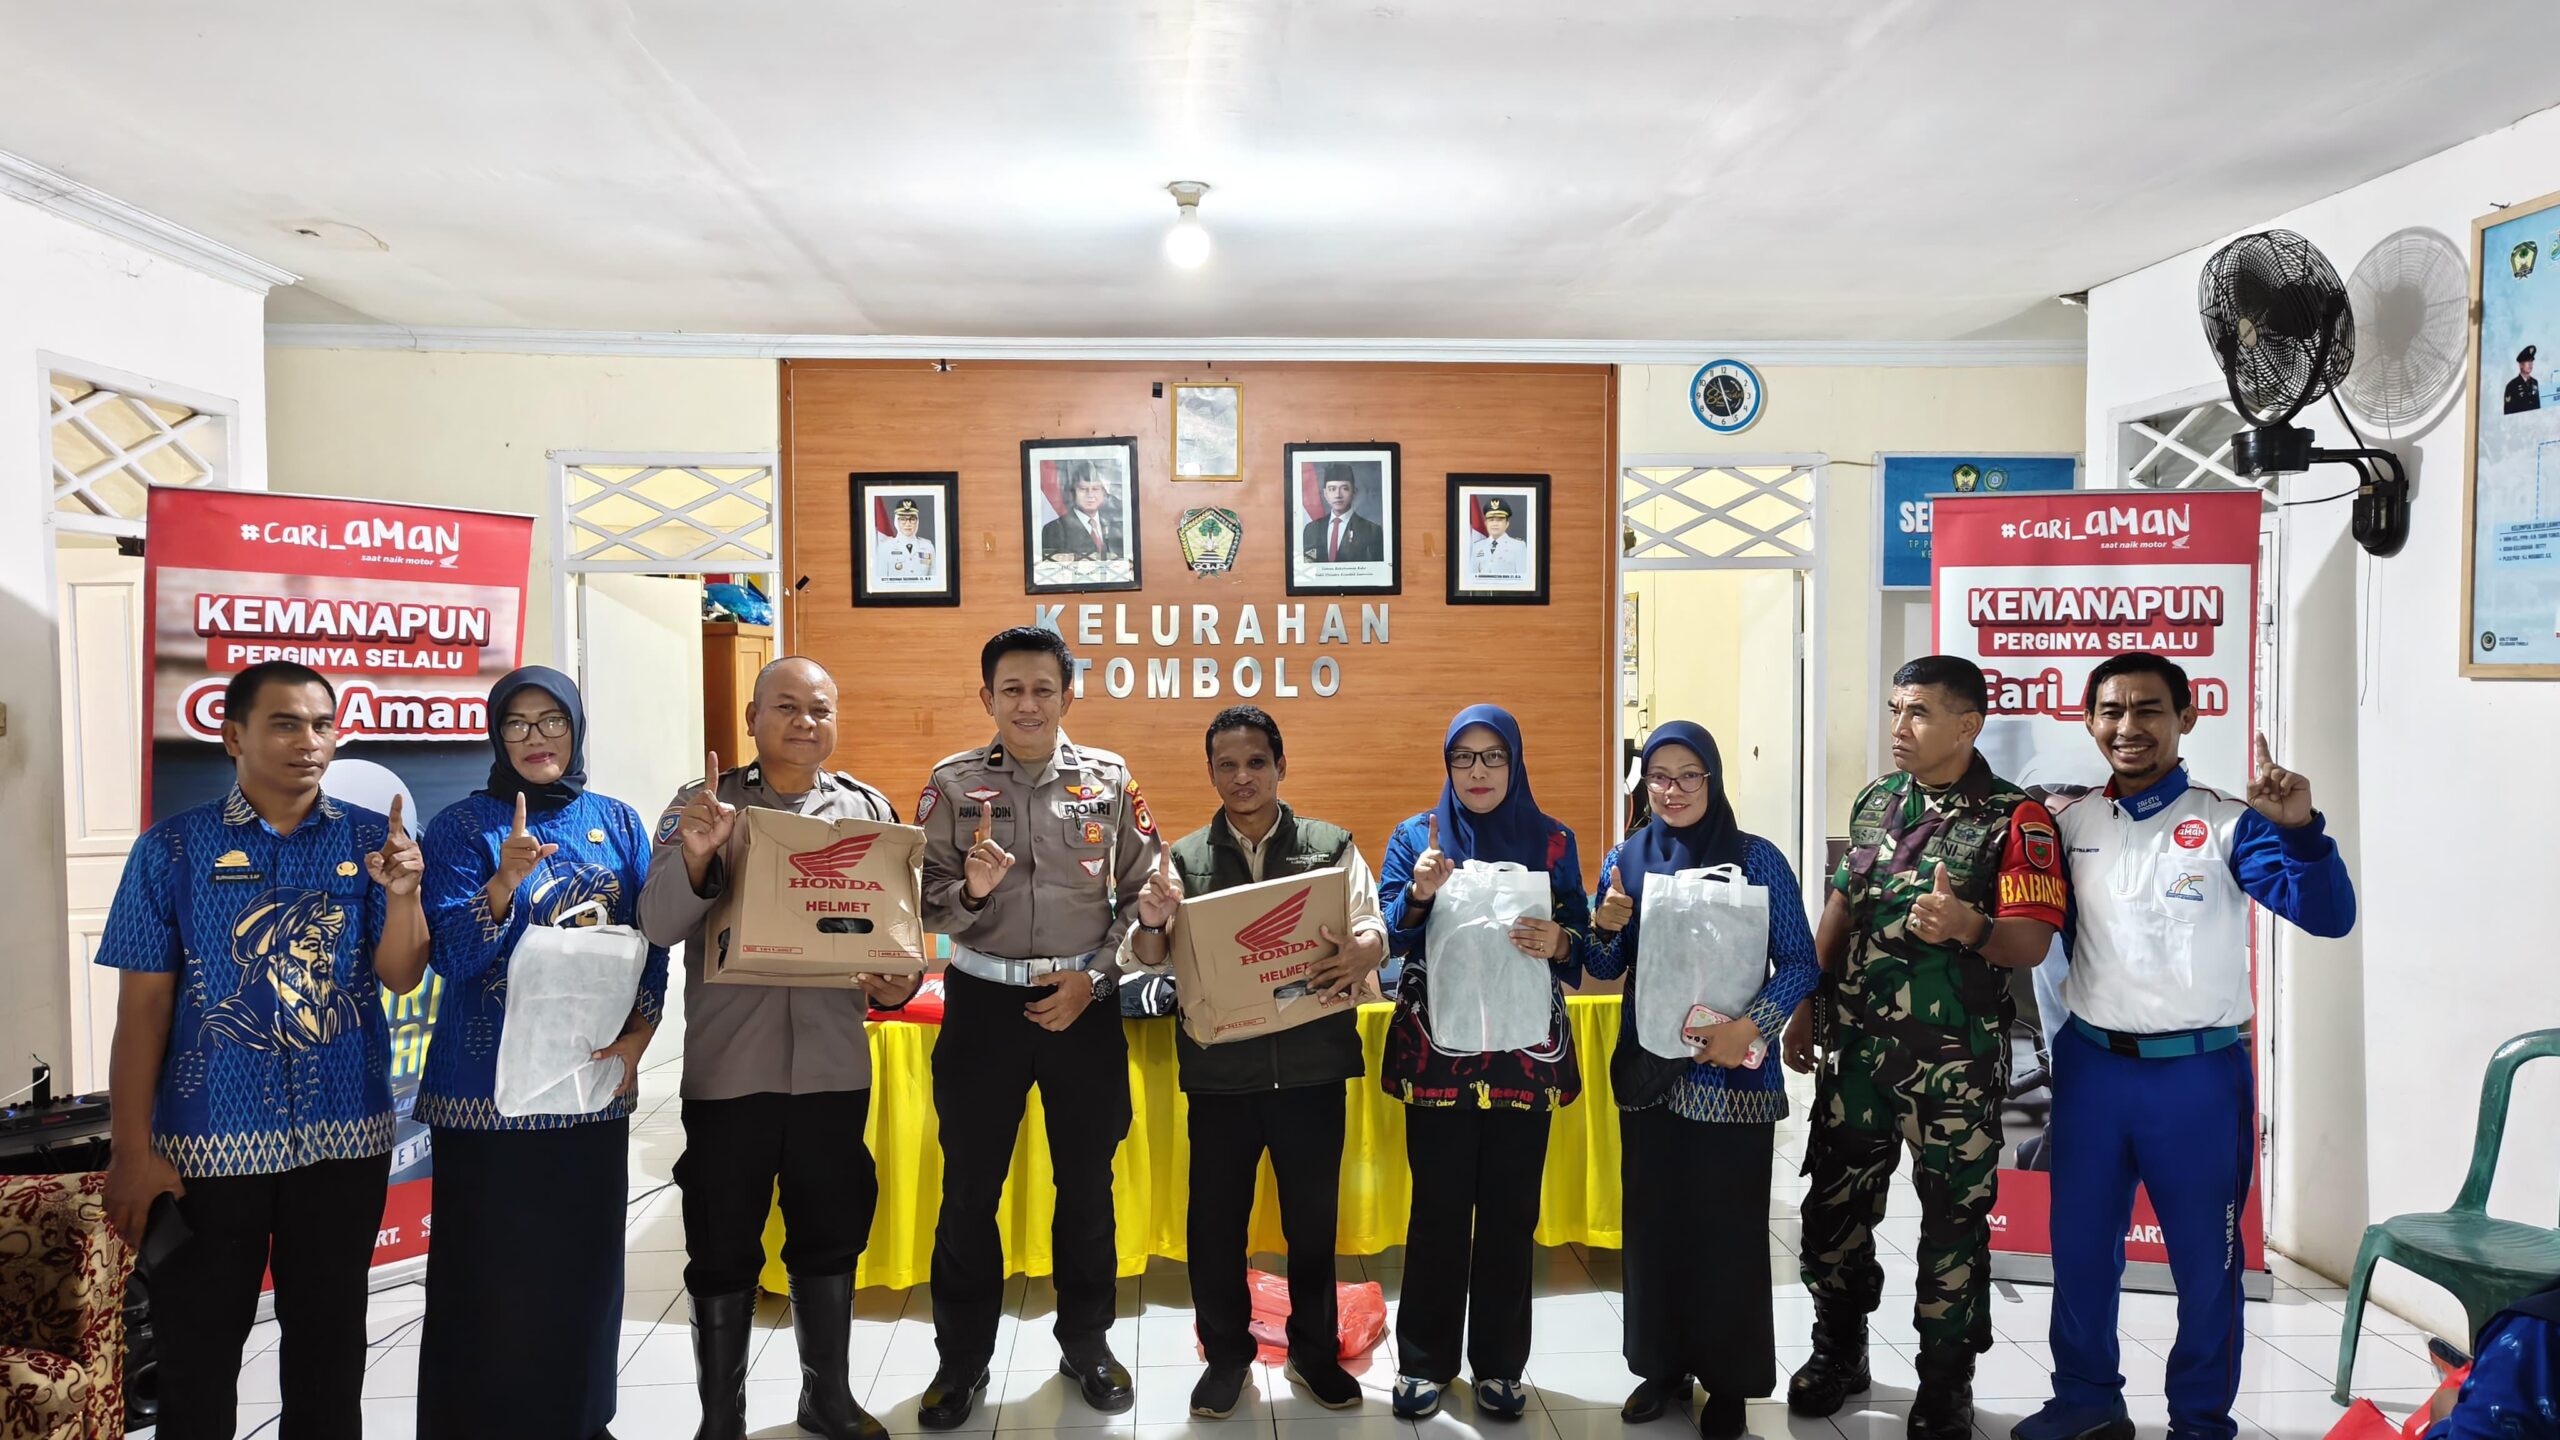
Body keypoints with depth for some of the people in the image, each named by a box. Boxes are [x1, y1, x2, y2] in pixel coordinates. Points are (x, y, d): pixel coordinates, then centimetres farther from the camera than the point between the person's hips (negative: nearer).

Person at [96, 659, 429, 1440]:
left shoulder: (371, 840, 1)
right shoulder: (173, 847, -3)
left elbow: (400, 977, -5)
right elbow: (143, 1003, -3)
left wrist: (402, 895, -24)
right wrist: (132, 1147, -6)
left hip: (344, 1136, 1)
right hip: (209, 1140, -1)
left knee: (330, 1340, 15)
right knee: (198, 1347, 11)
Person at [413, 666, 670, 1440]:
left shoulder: (619, 823, 6)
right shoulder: (463, 826, -4)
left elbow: (652, 946, 6)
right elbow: (452, 955, -12)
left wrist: (637, 1039, -7)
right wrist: (508, 879, -28)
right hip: (487, 1086, -3)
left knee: (585, 1261, 12)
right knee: (487, 1272, 1)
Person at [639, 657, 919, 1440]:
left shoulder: (868, 809, 4)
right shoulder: (705, 802, -1)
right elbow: (659, 925, -10)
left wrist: (899, 983, -12)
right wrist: (696, 856, -28)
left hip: (833, 1065, 2)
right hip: (728, 1066, -2)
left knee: (830, 1237, 15)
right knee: (723, 1248, 8)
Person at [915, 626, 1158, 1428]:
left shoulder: (1110, 779, 0)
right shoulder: (953, 783, -1)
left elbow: (1142, 893, 2)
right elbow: (926, 907, -2)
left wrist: (1094, 977, -8)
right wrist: (971, 889, -22)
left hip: (1085, 1001, 1)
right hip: (983, 1001, 0)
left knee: (1086, 1183, 12)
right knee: (969, 1188, 8)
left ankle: (1086, 1343, 30)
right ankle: (962, 1358, 25)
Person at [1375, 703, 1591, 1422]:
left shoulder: (1552, 842, 5)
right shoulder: (1417, 836, 3)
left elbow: (1580, 938, 4)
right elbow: (1387, 938, -2)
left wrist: (1558, 941, -18)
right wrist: (1418, 894, -21)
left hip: (1526, 1052, 1)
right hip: (1438, 1050, -1)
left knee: (1512, 1209, 7)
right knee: (1438, 1208, 3)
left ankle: (1500, 1363, 23)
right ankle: (1424, 1360, 19)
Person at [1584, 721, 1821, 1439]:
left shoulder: (1758, 859, -6)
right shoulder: (1624, 860, 3)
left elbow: (1800, 964, -6)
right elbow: (1604, 970, 9)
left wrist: (1750, 1026, -21)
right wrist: (1605, 928, -12)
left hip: (1732, 1075, -3)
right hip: (1648, 1070, 3)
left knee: (1728, 1227, 5)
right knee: (1652, 1220, 11)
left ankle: (1729, 1381, 21)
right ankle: (1663, 1366, 27)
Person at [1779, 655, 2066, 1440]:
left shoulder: (2015, 819, -11)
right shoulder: (1874, 802, 7)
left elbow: (2032, 942, -16)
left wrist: (1970, 926, -37)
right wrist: (1805, 1006, 12)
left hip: (1954, 1058, -5)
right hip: (1856, 1045, 5)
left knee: (1953, 1218, 7)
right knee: (1834, 1201, 12)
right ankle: (1839, 1350, 32)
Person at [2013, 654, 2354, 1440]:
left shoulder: (2229, 822, -6)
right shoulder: (2069, 823, 4)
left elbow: (2327, 915, -16)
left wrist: (2299, 829, -30)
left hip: (2198, 1072, -3)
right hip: (2091, 1065, 3)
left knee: (2204, 1257, 10)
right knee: (2079, 1246, 13)